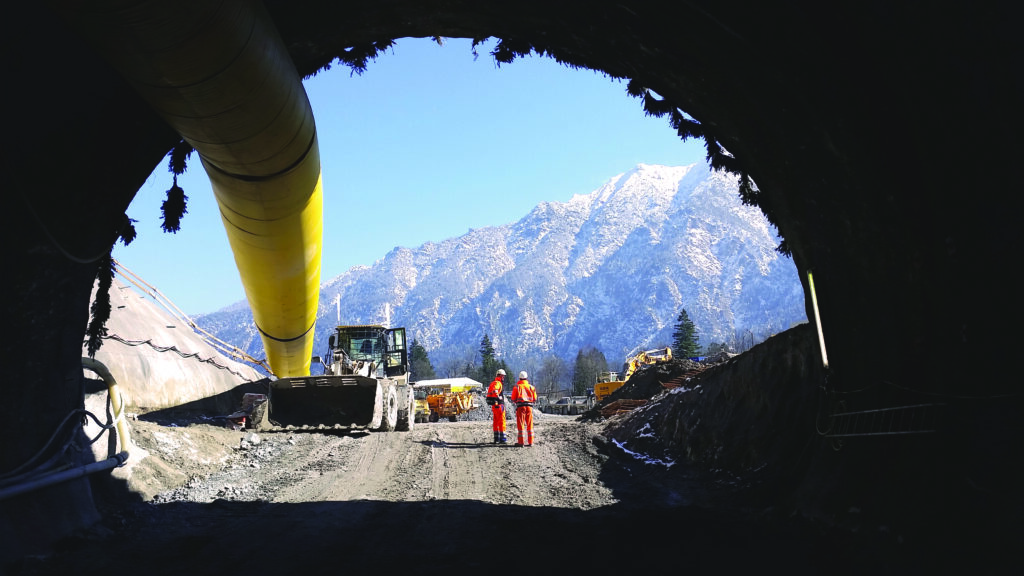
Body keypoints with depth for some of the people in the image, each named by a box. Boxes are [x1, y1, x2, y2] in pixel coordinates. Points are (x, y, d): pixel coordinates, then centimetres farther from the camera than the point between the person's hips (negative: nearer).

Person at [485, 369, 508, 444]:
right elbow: (494, 390, -32)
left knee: (495, 421, 12)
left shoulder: (493, 382, 18)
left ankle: (496, 438, 16)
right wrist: (499, 397, -19)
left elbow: (489, 392, 24)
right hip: (498, 404, -10)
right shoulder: (498, 383, -13)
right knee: (501, 421, -5)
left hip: (494, 405, 10)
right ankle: (502, 438, -4)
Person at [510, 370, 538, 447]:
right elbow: (535, 399, 10)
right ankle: (530, 442, 8)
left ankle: (521, 442, -2)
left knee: (520, 425, 1)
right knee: (529, 425, 9)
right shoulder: (531, 386, 9)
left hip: (520, 406, -2)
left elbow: (513, 399, 1)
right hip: (529, 406, 3)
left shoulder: (516, 387, 2)